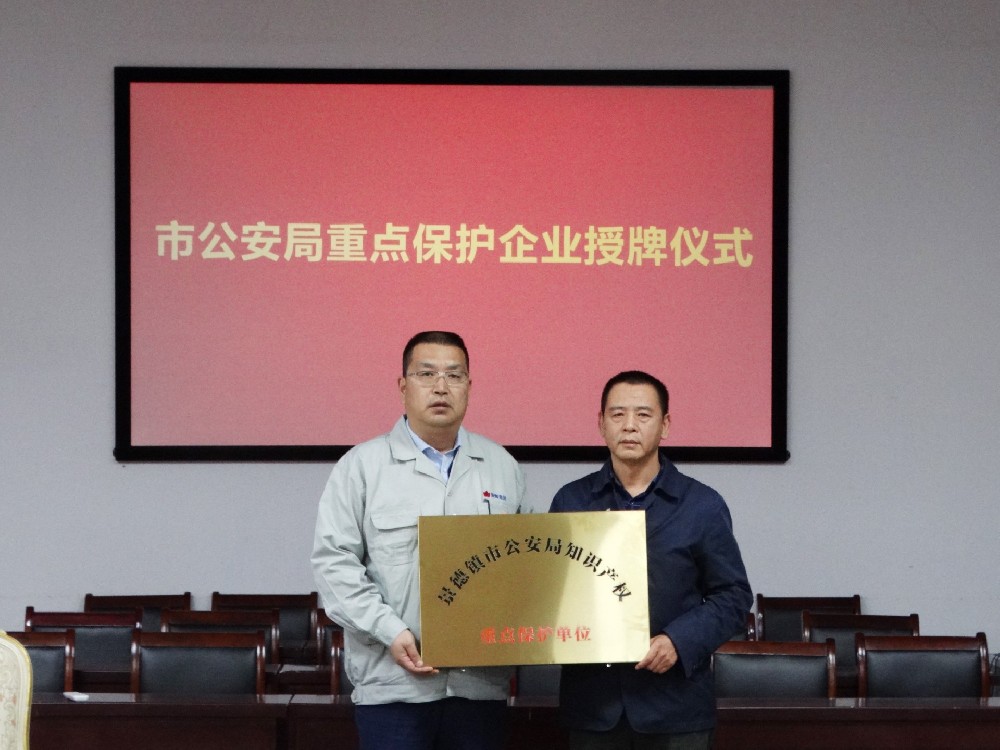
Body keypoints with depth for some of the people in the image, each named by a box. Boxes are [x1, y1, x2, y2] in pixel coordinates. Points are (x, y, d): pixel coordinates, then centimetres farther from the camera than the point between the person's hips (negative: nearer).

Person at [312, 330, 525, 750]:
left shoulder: (502, 466, 13)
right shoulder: (362, 465, 1)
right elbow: (335, 563, -4)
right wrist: (390, 632, -13)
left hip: (481, 681, 3)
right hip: (393, 681, -3)